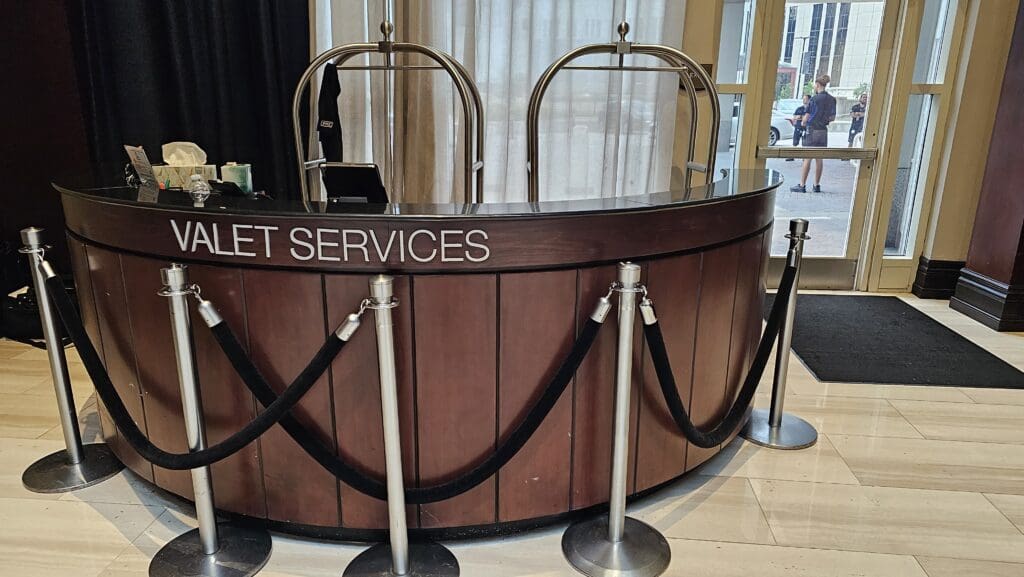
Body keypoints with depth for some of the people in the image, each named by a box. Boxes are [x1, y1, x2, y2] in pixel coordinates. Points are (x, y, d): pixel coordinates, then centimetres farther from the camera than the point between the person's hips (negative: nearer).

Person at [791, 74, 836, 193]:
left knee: (807, 158, -3)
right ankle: (817, 185, 13)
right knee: (819, 159, 9)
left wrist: (804, 122, 10)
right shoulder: (832, 100, 7)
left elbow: (806, 117, -10)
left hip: (812, 130, -6)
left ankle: (802, 185, -3)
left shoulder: (815, 98, -12)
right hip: (823, 131, 6)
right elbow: (832, 118, 12)